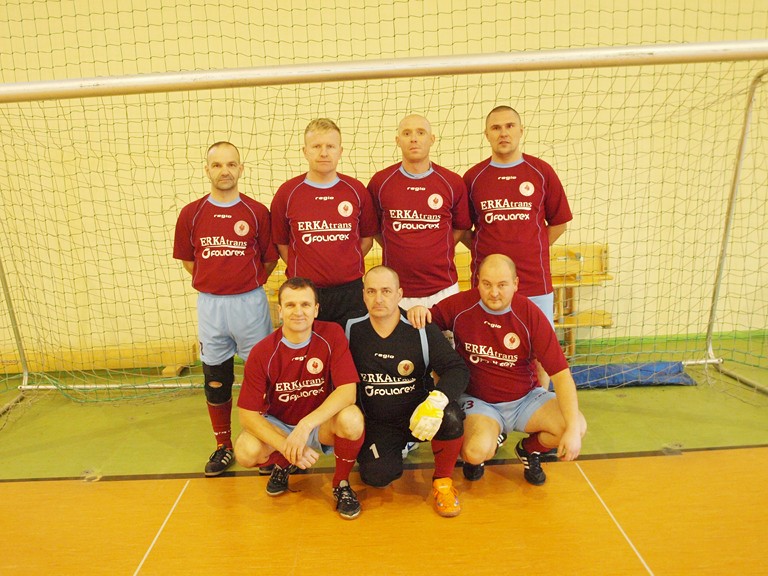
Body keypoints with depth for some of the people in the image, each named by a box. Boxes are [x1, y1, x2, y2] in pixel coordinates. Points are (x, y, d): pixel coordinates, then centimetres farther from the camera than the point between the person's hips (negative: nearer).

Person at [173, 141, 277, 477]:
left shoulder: (257, 212, -4)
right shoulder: (191, 214, 1)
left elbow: (270, 259, 3)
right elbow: (187, 260, 11)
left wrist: (247, 286, 4)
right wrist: (214, 284, 7)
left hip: (250, 302, -2)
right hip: (209, 305, 2)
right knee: (215, 379, 11)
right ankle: (223, 447, 29)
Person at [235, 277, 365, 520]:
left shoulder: (332, 335, -16)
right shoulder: (262, 353, -16)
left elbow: (348, 390, -24)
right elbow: (247, 413, -16)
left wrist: (306, 426, -35)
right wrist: (286, 447, -30)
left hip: (321, 424, -1)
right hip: (278, 425, 1)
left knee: (352, 418, -33)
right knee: (247, 452, -29)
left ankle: (341, 484, -2)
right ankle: (282, 464, 10)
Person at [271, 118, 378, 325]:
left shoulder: (356, 190, 1)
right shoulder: (287, 192, -1)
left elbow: (367, 237, 9)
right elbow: (281, 243, 6)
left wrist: (347, 266, 2)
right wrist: (300, 269, 0)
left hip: (350, 291, 1)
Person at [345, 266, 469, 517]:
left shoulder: (421, 329, -11)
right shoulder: (351, 329, -6)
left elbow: (457, 369, -16)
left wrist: (436, 401, -35)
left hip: (418, 412, -1)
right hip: (377, 423, 1)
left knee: (450, 418, -32)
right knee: (376, 476, -22)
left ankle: (443, 480, -2)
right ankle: (398, 450, 15)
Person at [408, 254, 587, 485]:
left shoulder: (530, 315, -14)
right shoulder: (460, 305, -12)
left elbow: (561, 373, -14)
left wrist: (573, 429, -22)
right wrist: (418, 311, -25)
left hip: (525, 399, 2)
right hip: (478, 401, -1)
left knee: (578, 426, -20)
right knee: (476, 453, -30)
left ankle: (529, 449, 14)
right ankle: (490, 439, 12)